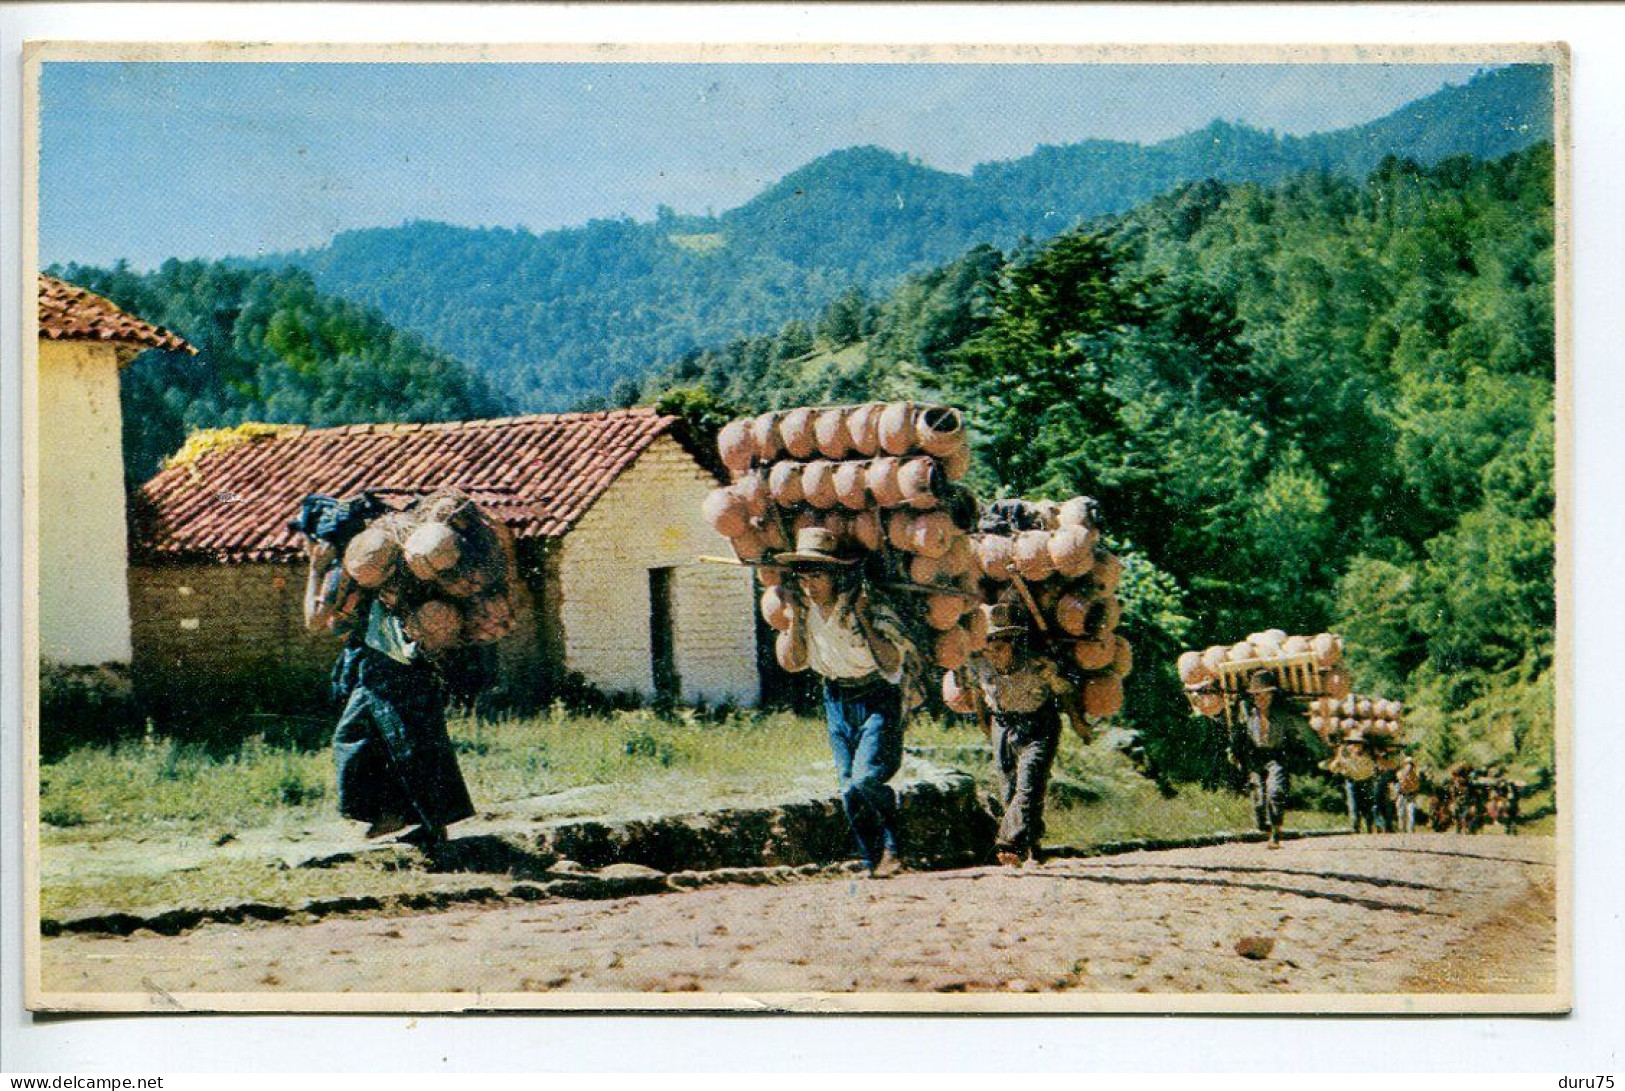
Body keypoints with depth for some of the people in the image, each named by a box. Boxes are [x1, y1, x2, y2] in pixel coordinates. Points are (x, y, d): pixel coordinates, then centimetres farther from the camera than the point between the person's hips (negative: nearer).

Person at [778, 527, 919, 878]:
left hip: (878, 700, -6)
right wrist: (796, 615, -14)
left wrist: (861, 616, -31)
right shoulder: (808, 610, -2)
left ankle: (892, 850, -1)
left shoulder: (869, 607, -20)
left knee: (864, 782, -21)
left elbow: (891, 665, -27)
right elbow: (797, 662, -5)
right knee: (850, 789, 2)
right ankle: (876, 864, 13)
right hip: (837, 701, 6)